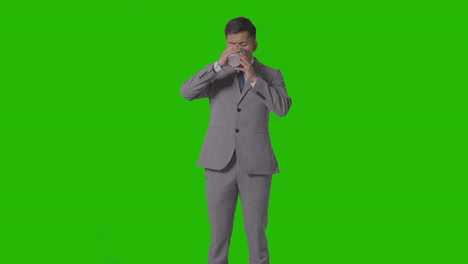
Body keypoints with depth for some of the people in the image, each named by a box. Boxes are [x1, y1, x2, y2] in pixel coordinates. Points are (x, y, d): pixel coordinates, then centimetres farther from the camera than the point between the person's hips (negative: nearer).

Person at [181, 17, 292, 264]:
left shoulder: (271, 75, 7)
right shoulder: (216, 74, 10)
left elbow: (283, 108, -11)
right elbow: (186, 92, -9)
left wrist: (254, 78, -18)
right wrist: (219, 64, -18)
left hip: (255, 164, -1)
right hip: (220, 162, 1)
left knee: (256, 234, 2)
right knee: (219, 234, 5)